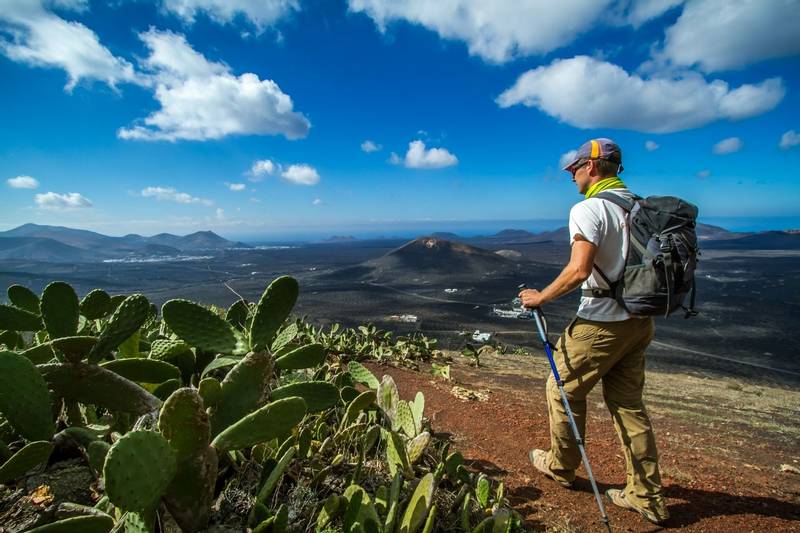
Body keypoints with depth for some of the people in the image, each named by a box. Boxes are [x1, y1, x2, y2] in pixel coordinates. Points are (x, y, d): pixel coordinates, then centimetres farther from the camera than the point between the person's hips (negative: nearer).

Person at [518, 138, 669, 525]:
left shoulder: (588, 209, -15)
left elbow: (579, 269, -25)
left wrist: (540, 297, -12)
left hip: (601, 322, -8)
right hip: (639, 321, 8)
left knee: (563, 389, 12)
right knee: (628, 403, 17)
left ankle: (561, 466, 32)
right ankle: (648, 498, 27)